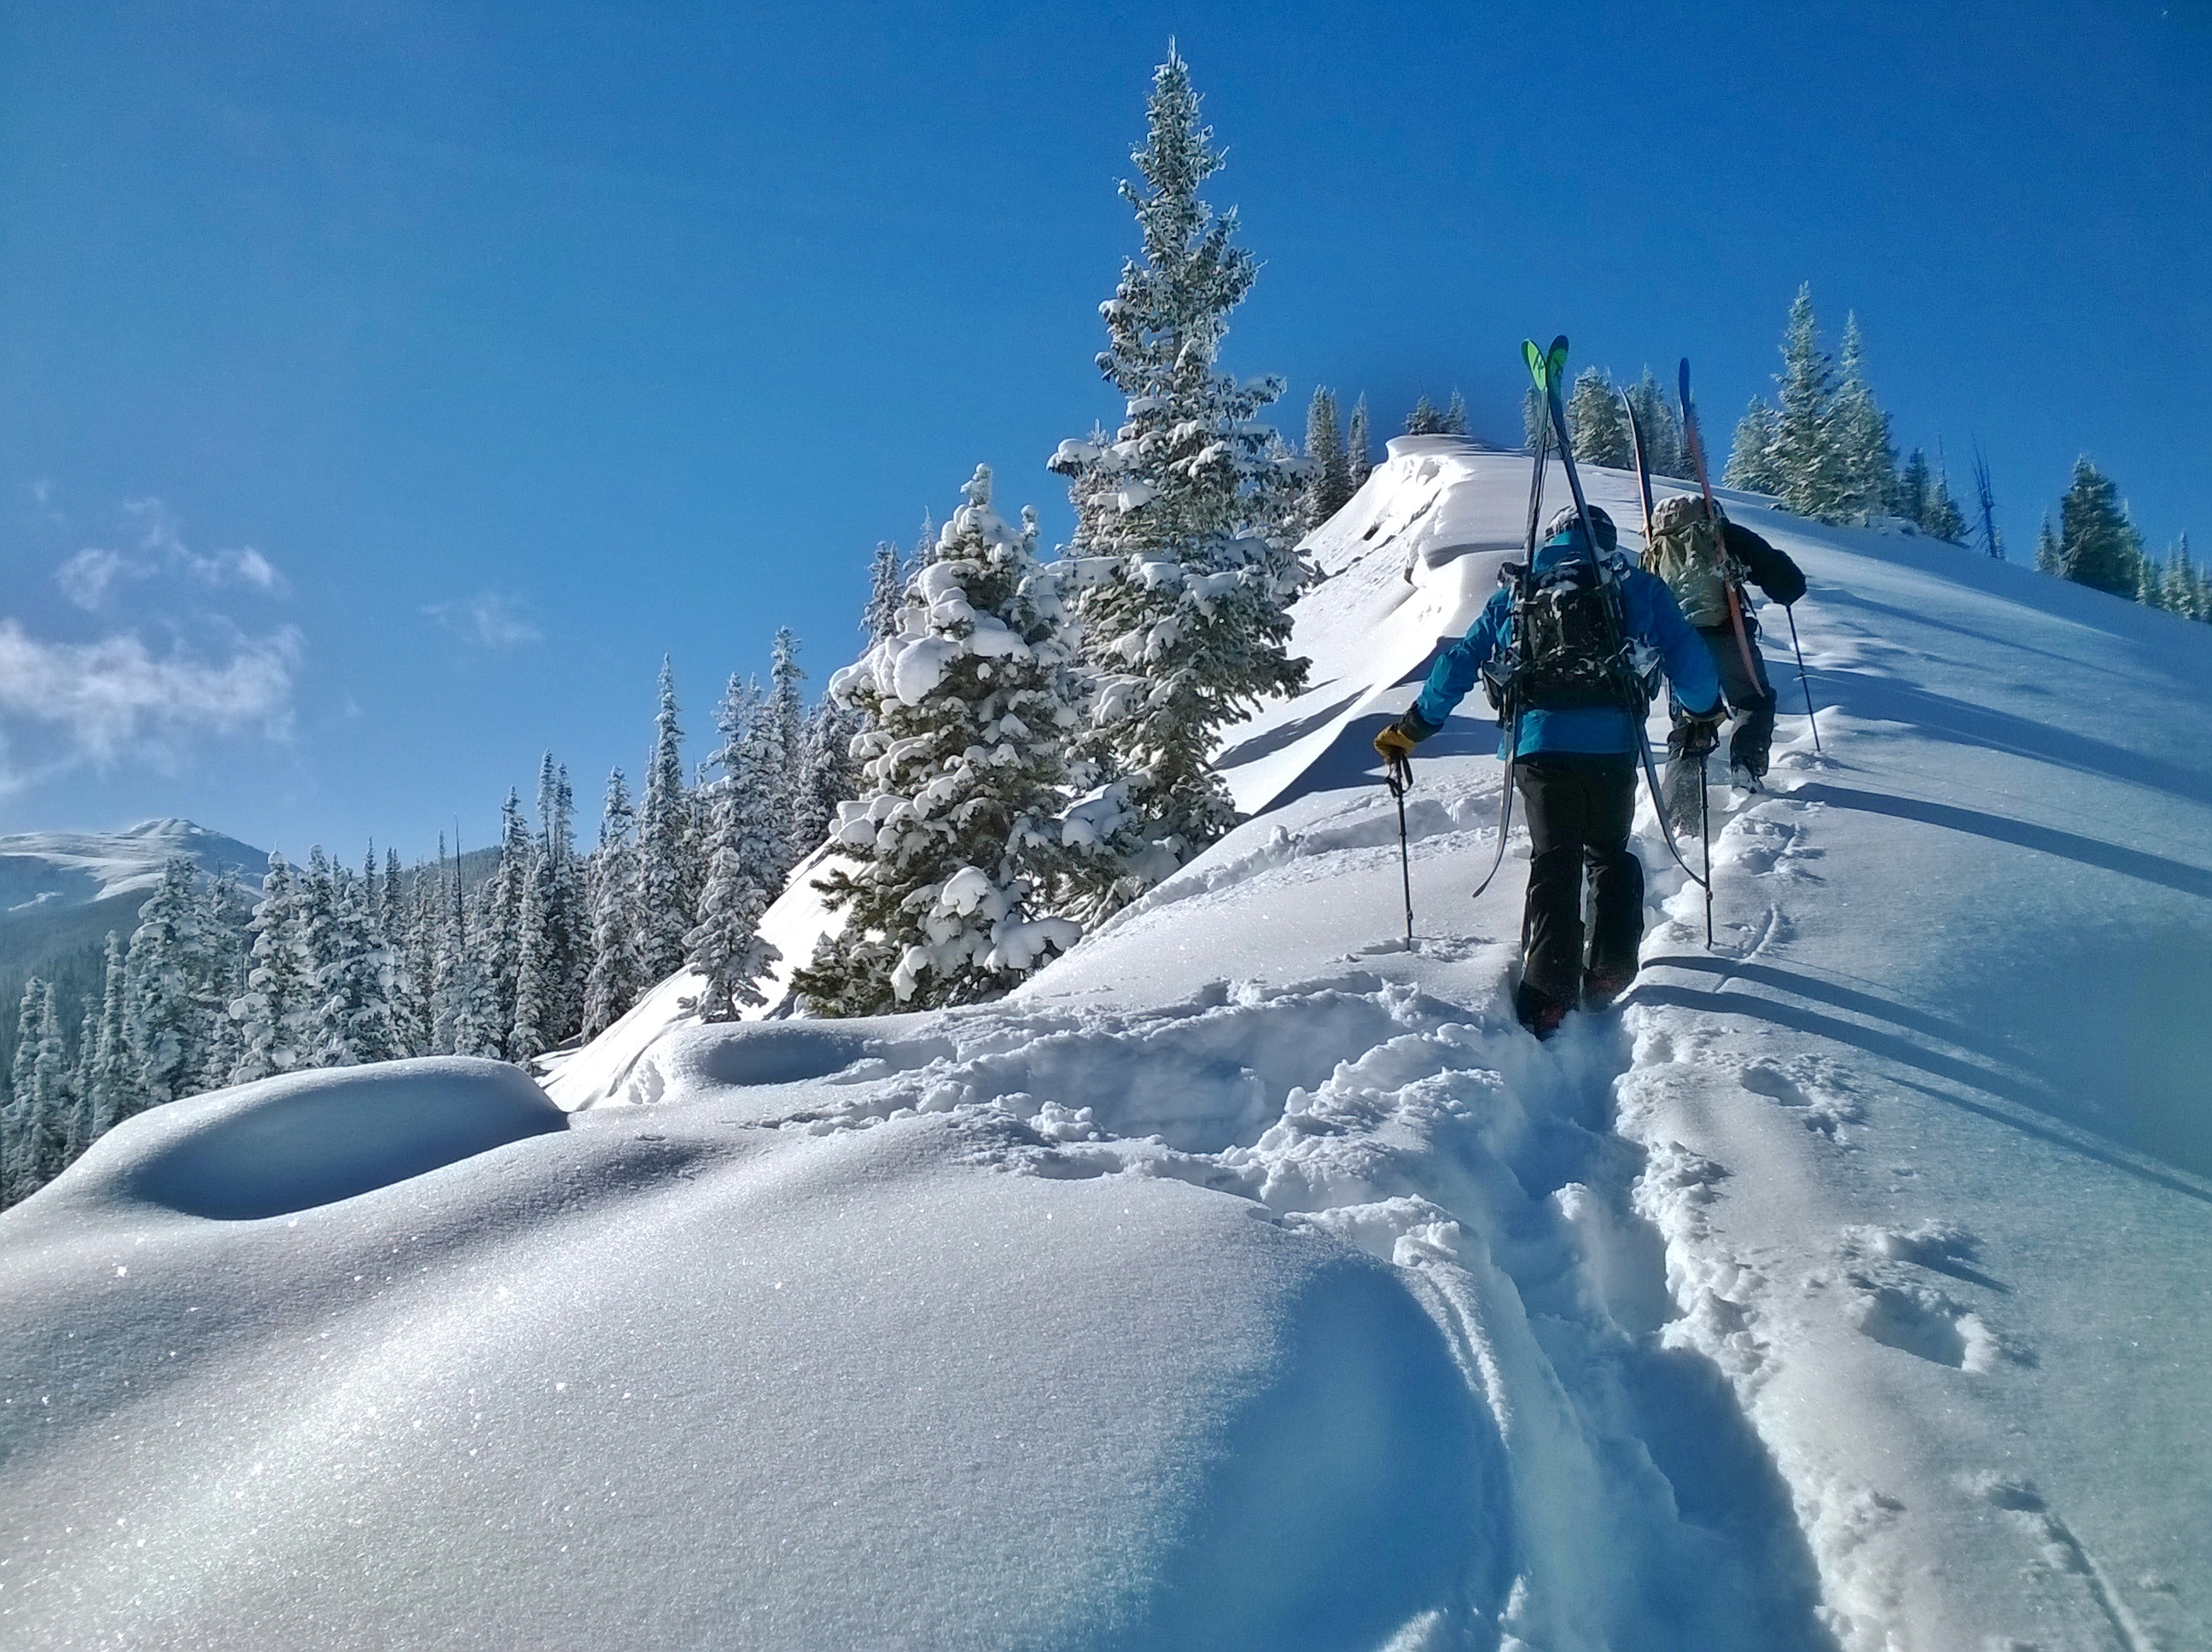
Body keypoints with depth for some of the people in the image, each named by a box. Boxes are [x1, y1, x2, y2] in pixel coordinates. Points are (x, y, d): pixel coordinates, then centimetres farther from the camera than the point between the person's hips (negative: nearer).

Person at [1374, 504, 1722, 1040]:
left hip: (1539, 745, 0)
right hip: (1614, 744, 0)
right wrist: (1704, 713, 26)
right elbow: (1687, 656, 8)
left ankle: (1547, 995, -2)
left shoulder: (1516, 595, 17)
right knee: (1609, 853, 19)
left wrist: (1411, 728, 23)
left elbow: (1458, 664, 15)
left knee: (1553, 861, 6)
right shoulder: (1640, 588, 13)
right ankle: (1610, 971, 10)